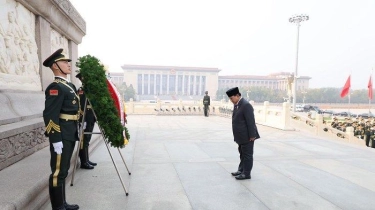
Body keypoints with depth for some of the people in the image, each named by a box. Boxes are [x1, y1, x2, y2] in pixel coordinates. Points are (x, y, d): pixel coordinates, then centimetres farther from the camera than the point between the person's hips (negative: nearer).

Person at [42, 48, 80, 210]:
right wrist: (56, 140, -23)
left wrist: (76, 132, 21)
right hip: (61, 136, -10)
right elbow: (50, 115, -21)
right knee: (58, 172, 0)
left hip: (70, 135, 10)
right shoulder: (55, 87, -14)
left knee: (64, 171, 17)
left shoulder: (69, 85, 16)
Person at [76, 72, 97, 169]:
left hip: (91, 120, 9)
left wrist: (95, 118, 16)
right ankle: (83, 162, 5)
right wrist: (83, 121, -23)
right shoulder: (81, 90, -11)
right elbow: (81, 107, -19)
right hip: (85, 120, -9)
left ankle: (86, 160, 22)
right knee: (84, 140, -3)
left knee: (87, 140, 14)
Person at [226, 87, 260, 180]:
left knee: (247, 155, 3)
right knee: (242, 154, 20)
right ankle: (241, 170, 33)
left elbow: (251, 121, -22)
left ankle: (246, 174, 13)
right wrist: (237, 136, 13)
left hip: (247, 136, -9)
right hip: (241, 136, 10)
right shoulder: (236, 105, 9)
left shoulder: (246, 105, -20)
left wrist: (252, 135, -20)